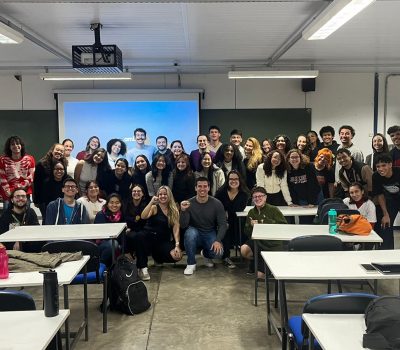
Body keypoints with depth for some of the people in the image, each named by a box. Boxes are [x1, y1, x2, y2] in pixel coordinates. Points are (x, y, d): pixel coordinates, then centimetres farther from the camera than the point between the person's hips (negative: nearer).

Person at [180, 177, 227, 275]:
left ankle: (206, 254, 15)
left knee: (218, 253, -26)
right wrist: (183, 211, -33)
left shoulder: (217, 204, -9)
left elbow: (223, 224, -9)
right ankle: (191, 264, -14)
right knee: (190, 232, -35)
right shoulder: (189, 203, -11)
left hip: (210, 234, 1)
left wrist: (218, 240, -25)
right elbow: (183, 225, -15)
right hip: (195, 233, 0)